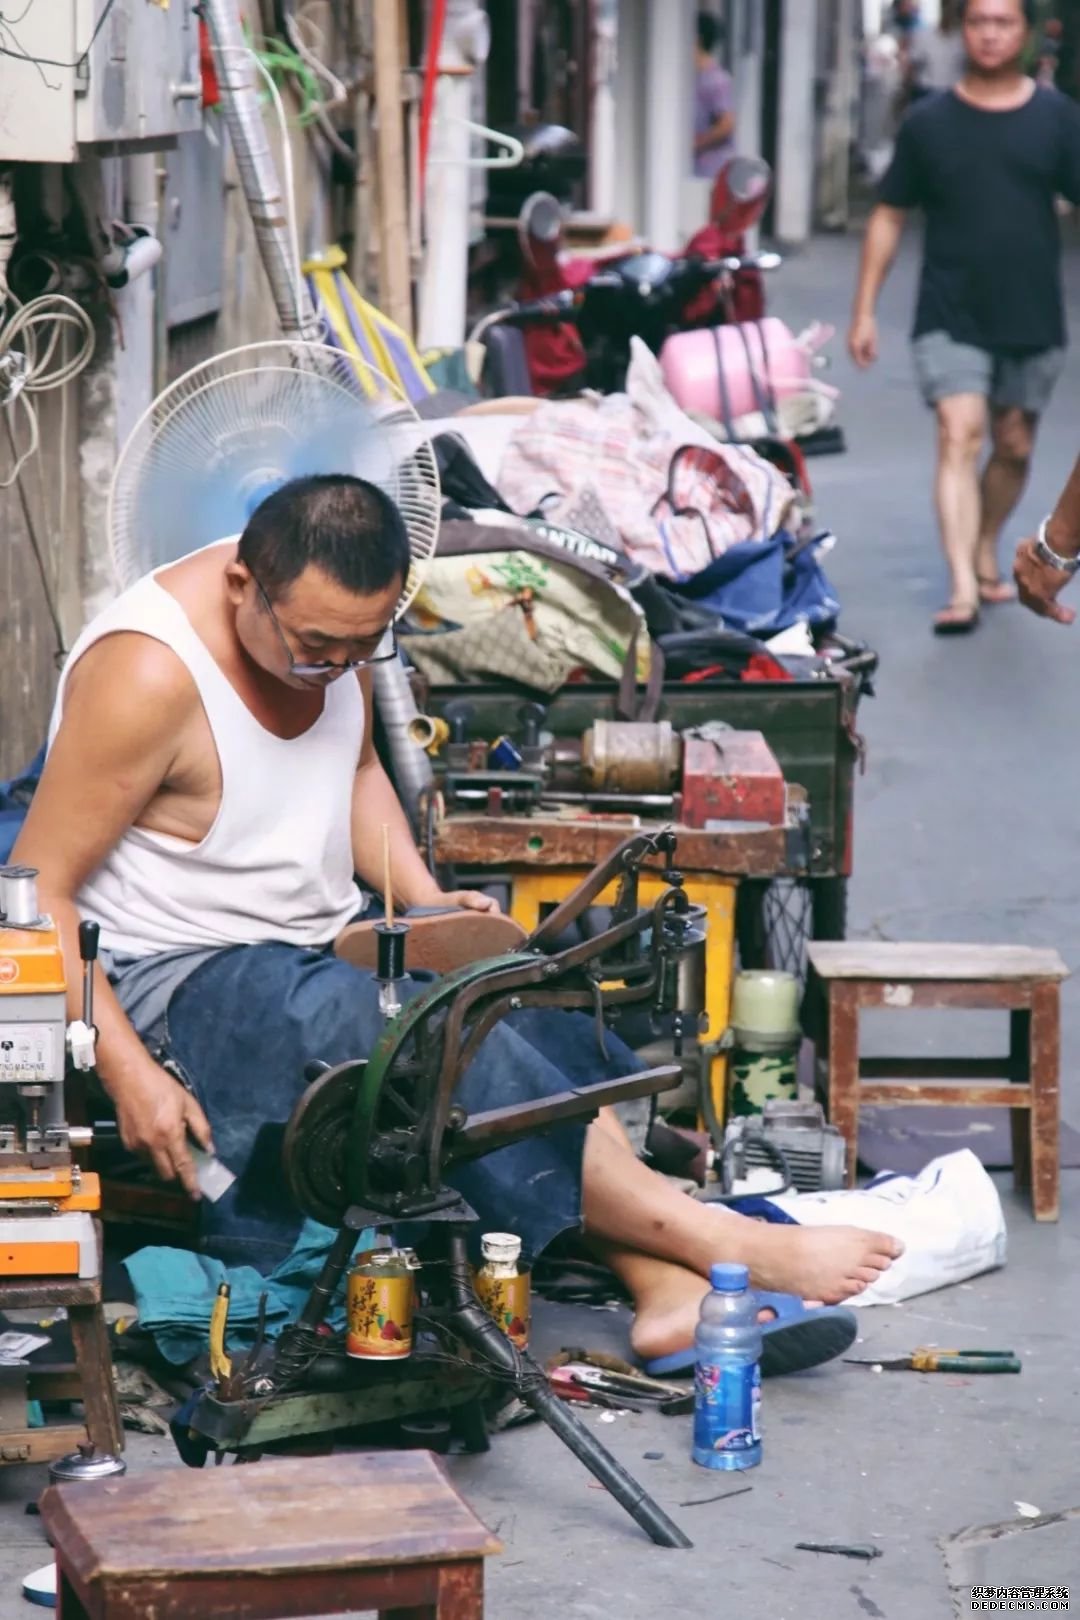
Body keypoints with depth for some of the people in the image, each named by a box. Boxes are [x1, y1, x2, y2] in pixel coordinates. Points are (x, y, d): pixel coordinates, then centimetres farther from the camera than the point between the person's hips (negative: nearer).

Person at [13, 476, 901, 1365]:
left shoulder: (338, 623, -1)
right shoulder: (151, 673, -25)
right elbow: (37, 893, -21)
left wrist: (427, 902, 3)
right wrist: (128, 1071, -26)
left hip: (317, 943, 8)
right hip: (177, 979, -8)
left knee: (541, 1030, -15)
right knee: (446, 1051, -28)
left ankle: (668, 1292, -21)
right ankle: (726, 1246, -25)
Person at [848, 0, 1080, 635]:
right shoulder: (928, 122, 3)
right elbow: (890, 216, 8)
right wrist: (865, 310, 4)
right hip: (951, 316, -2)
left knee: (1014, 448, 12)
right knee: (961, 436, -16)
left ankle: (986, 553, 36)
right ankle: (963, 589, -22)